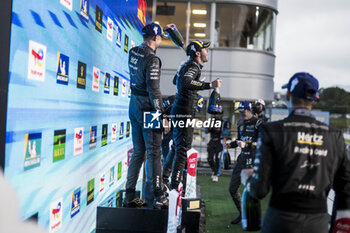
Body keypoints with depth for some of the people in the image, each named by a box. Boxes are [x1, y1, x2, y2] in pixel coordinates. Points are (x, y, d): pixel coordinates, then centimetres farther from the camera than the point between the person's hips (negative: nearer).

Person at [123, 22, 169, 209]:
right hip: (147, 109, -8)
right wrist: (162, 114, -15)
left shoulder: (133, 52, 7)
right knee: (154, 153, -2)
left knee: (138, 152, 14)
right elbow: (154, 90, -20)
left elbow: (147, 45, 31)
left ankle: (129, 196, 17)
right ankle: (158, 197, 3)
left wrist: (163, 29, 36)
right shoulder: (152, 60, -17)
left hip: (134, 106, 8)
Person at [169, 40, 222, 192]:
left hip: (178, 111, 10)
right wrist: (210, 85, -37)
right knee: (183, 149, -10)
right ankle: (174, 187, -10)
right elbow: (186, 82, -37)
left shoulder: (186, 65, 15)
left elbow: (175, 81, 33)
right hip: (184, 113, -10)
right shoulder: (193, 67, -15)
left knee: (179, 147, 19)